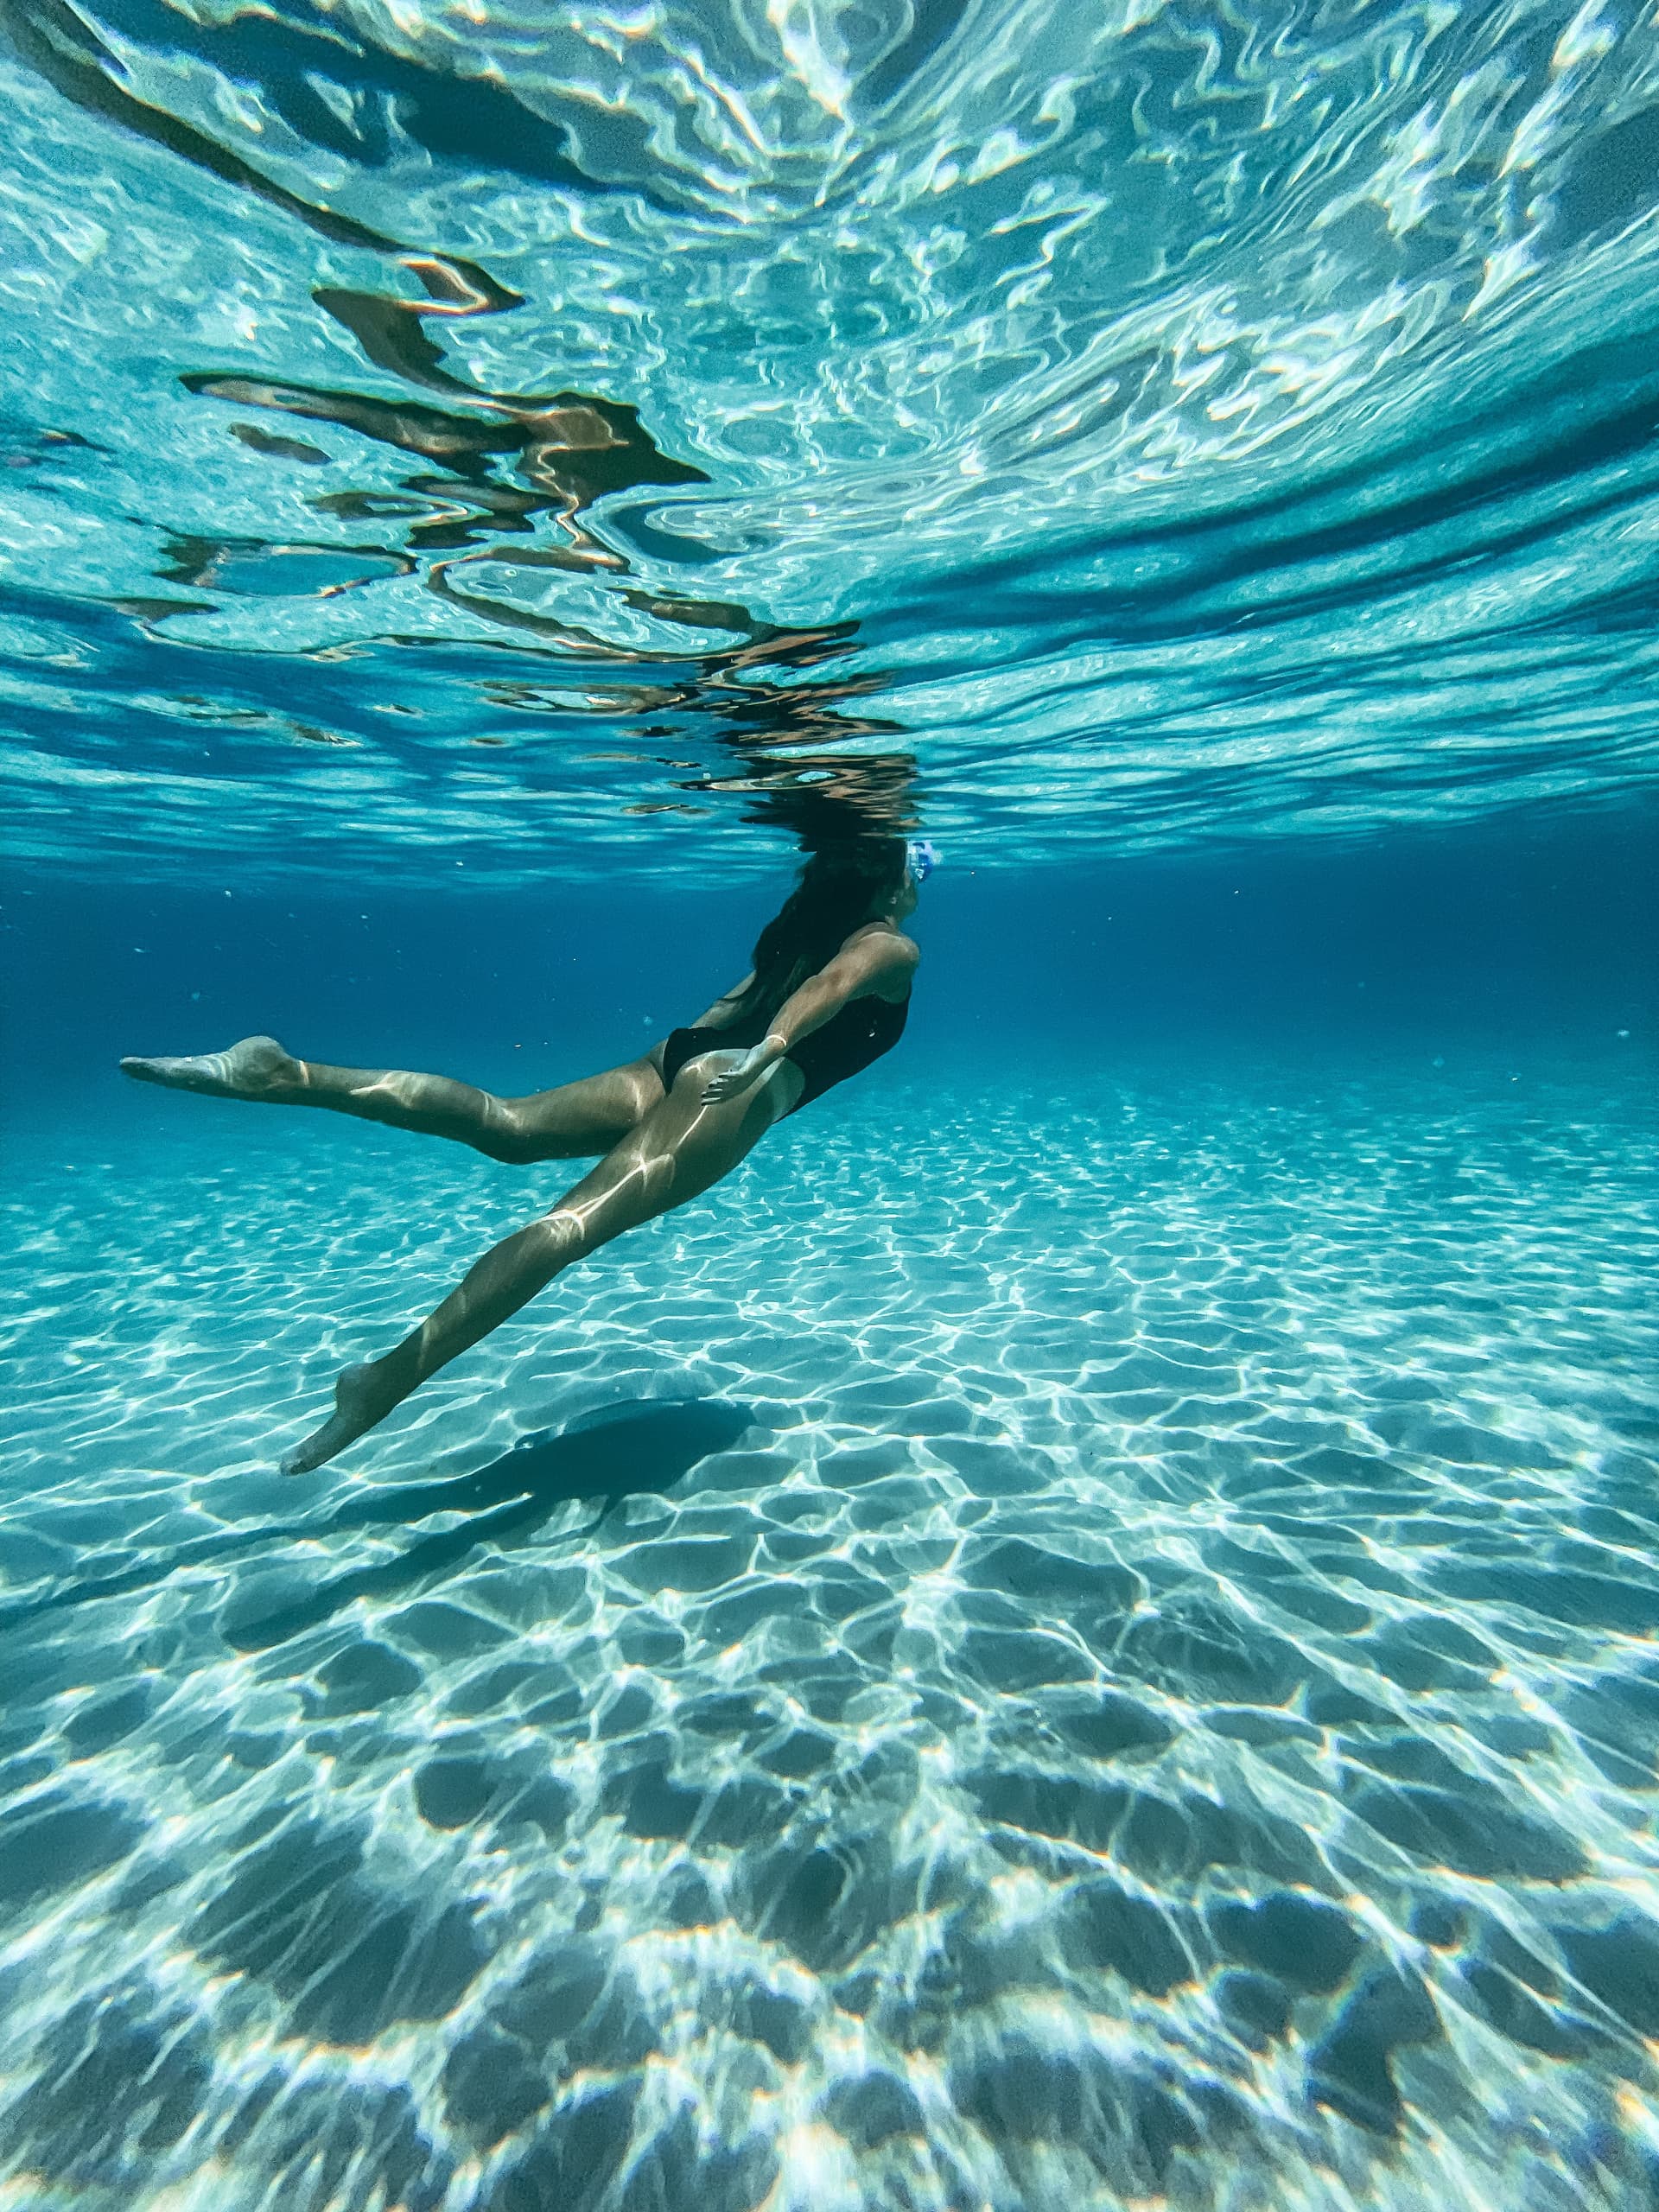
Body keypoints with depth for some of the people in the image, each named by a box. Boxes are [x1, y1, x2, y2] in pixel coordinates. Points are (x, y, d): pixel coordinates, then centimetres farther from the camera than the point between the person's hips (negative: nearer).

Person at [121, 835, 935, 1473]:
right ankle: (394, 1376, -25)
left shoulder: (804, 928, 31)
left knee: (502, 1123, -6)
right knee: (574, 1223, -19)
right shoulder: (894, 950, 9)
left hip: (679, 1056, 7)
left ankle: (285, 1075, -17)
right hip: (734, 1083, -7)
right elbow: (832, 985, -14)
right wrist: (770, 1051, -28)